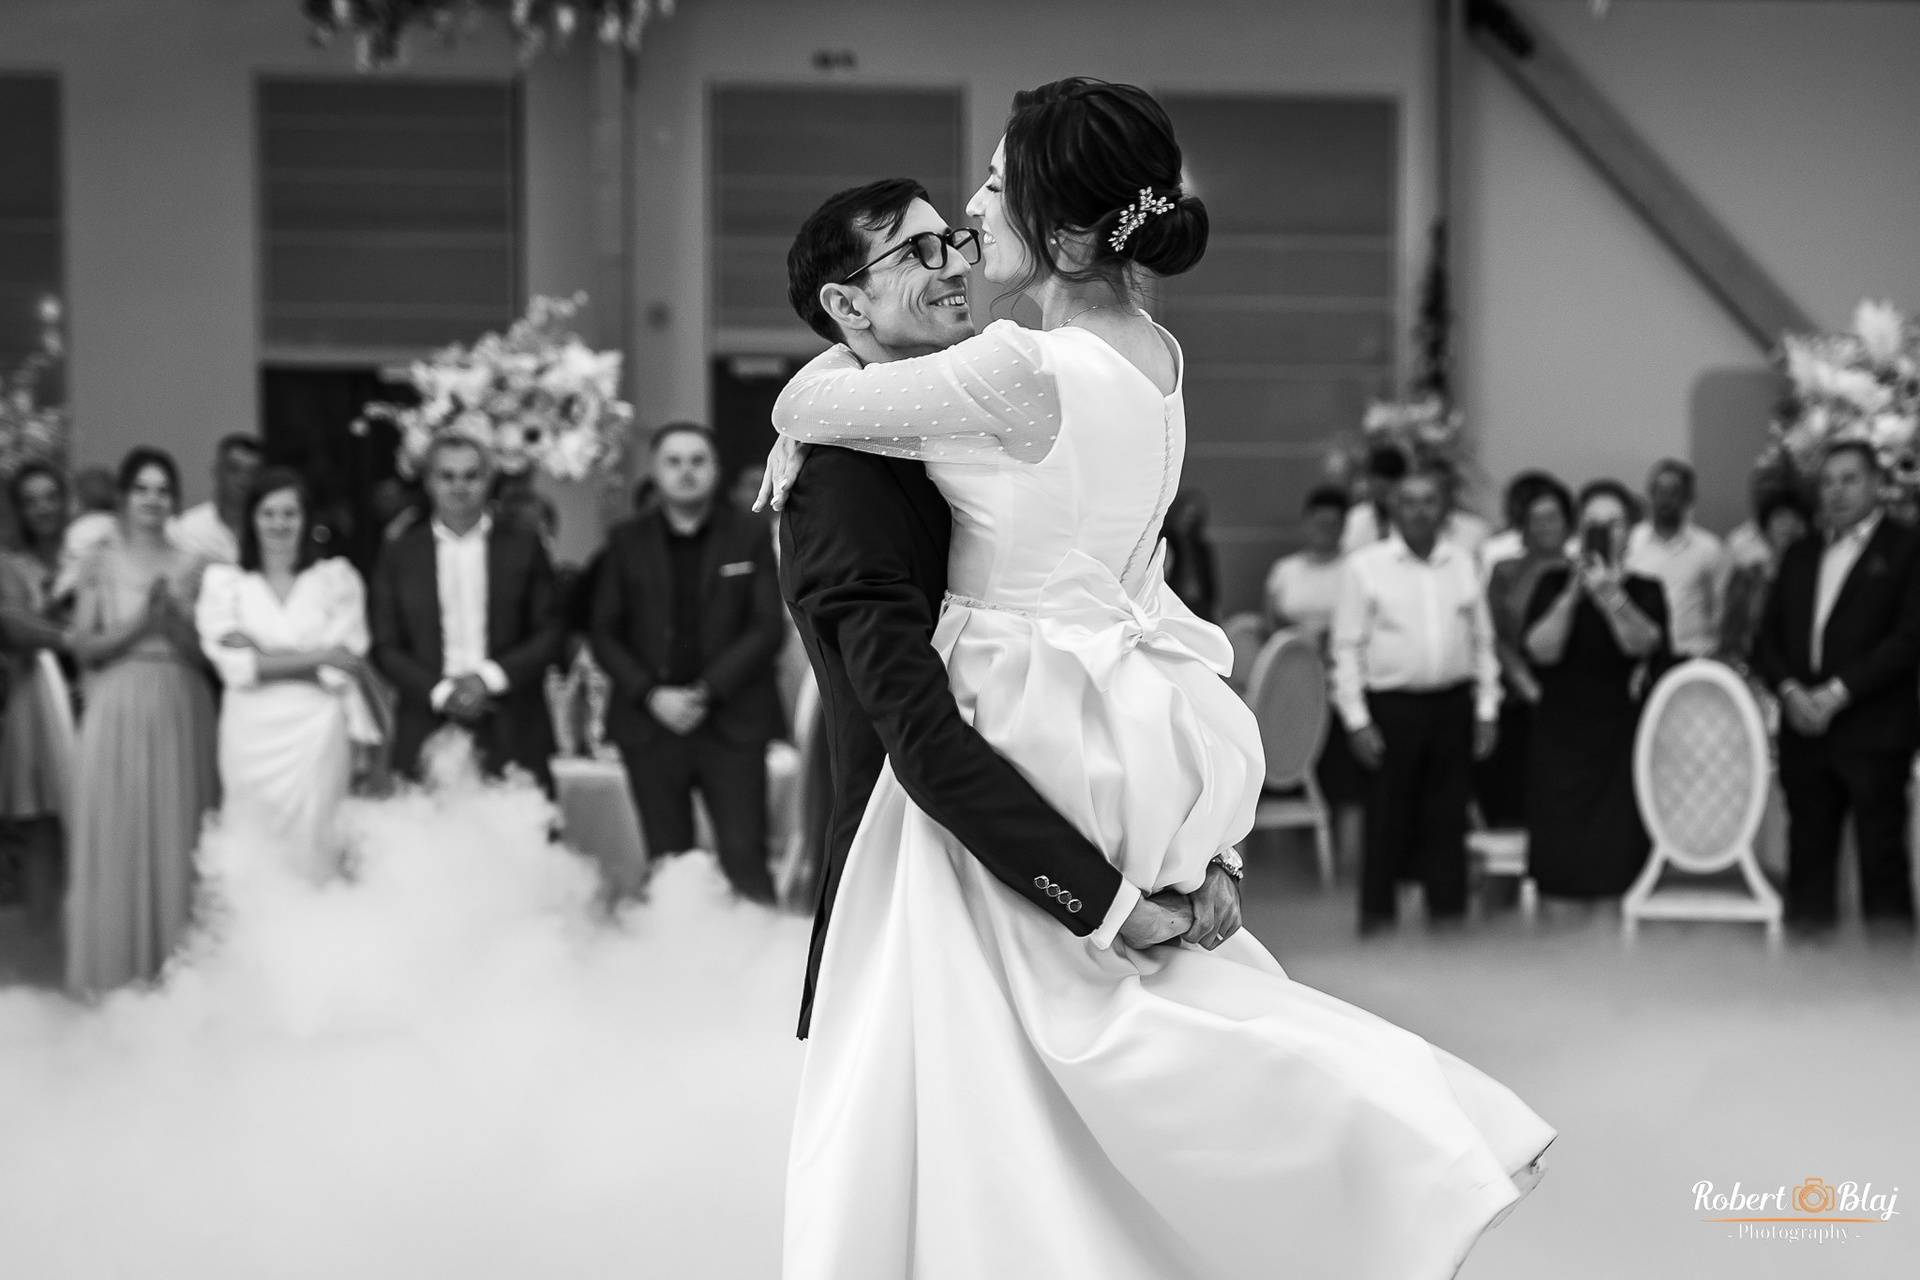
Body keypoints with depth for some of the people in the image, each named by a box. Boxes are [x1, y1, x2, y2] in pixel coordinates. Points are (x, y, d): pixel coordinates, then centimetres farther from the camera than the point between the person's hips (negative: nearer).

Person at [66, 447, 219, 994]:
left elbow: (207, 652, 2)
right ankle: (117, 968, 8)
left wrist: (173, 616, -15)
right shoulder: (99, 566, 3)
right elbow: (83, 648, -2)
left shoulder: (191, 567, 5)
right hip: (118, 715, -1)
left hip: (180, 714, 1)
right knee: (117, 837, 0)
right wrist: (139, 622, -14)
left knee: (176, 836, 3)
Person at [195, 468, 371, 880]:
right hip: (251, 734, 0)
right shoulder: (223, 580, 7)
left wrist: (260, 654, -6)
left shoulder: (337, 577, 6)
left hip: (317, 736, 0)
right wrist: (318, 657, -7)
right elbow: (233, 666, -5)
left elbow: (342, 667, -3)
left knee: (313, 845, -3)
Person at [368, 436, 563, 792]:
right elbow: (386, 646, 7)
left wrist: (490, 677, -8)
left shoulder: (524, 547, 9)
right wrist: (440, 692, -8)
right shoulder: (399, 555, 10)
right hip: (428, 732, 0)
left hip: (511, 736, 0)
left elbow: (549, 632, 6)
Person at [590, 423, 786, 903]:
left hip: (732, 724, -1)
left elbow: (767, 627, -1)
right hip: (651, 726, 1)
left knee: (745, 859, -8)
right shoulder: (627, 541, 9)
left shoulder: (750, 535, 6)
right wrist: (651, 695, -8)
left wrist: (707, 691, -11)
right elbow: (605, 634, 7)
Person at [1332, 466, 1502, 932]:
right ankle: (1377, 913, 9)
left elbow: (1483, 639, 13)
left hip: (1452, 703, 3)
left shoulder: (1463, 562, 10)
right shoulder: (1366, 566, -1)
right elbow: (1347, 646, -1)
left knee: (1447, 815, 6)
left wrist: (1487, 709, 8)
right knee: (1388, 818, 0)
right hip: (1391, 703, -3)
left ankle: (1448, 911, 13)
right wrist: (1357, 719, -7)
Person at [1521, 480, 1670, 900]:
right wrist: (1572, 594, -16)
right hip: (1561, 735, 1)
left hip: (1622, 737, -1)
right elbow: (1541, 649, -7)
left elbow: (1643, 643, -14)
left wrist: (1611, 597, -29)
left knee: (1618, 853, -7)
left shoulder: (1645, 589, 5)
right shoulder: (1553, 582, 6)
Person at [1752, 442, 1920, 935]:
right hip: (1804, 729, 5)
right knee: (1808, 858, 5)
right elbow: (1767, 636, 15)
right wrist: (1789, 690, -5)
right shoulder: (1799, 555, 19)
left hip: (1872, 732, -5)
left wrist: (1838, 693, -14)